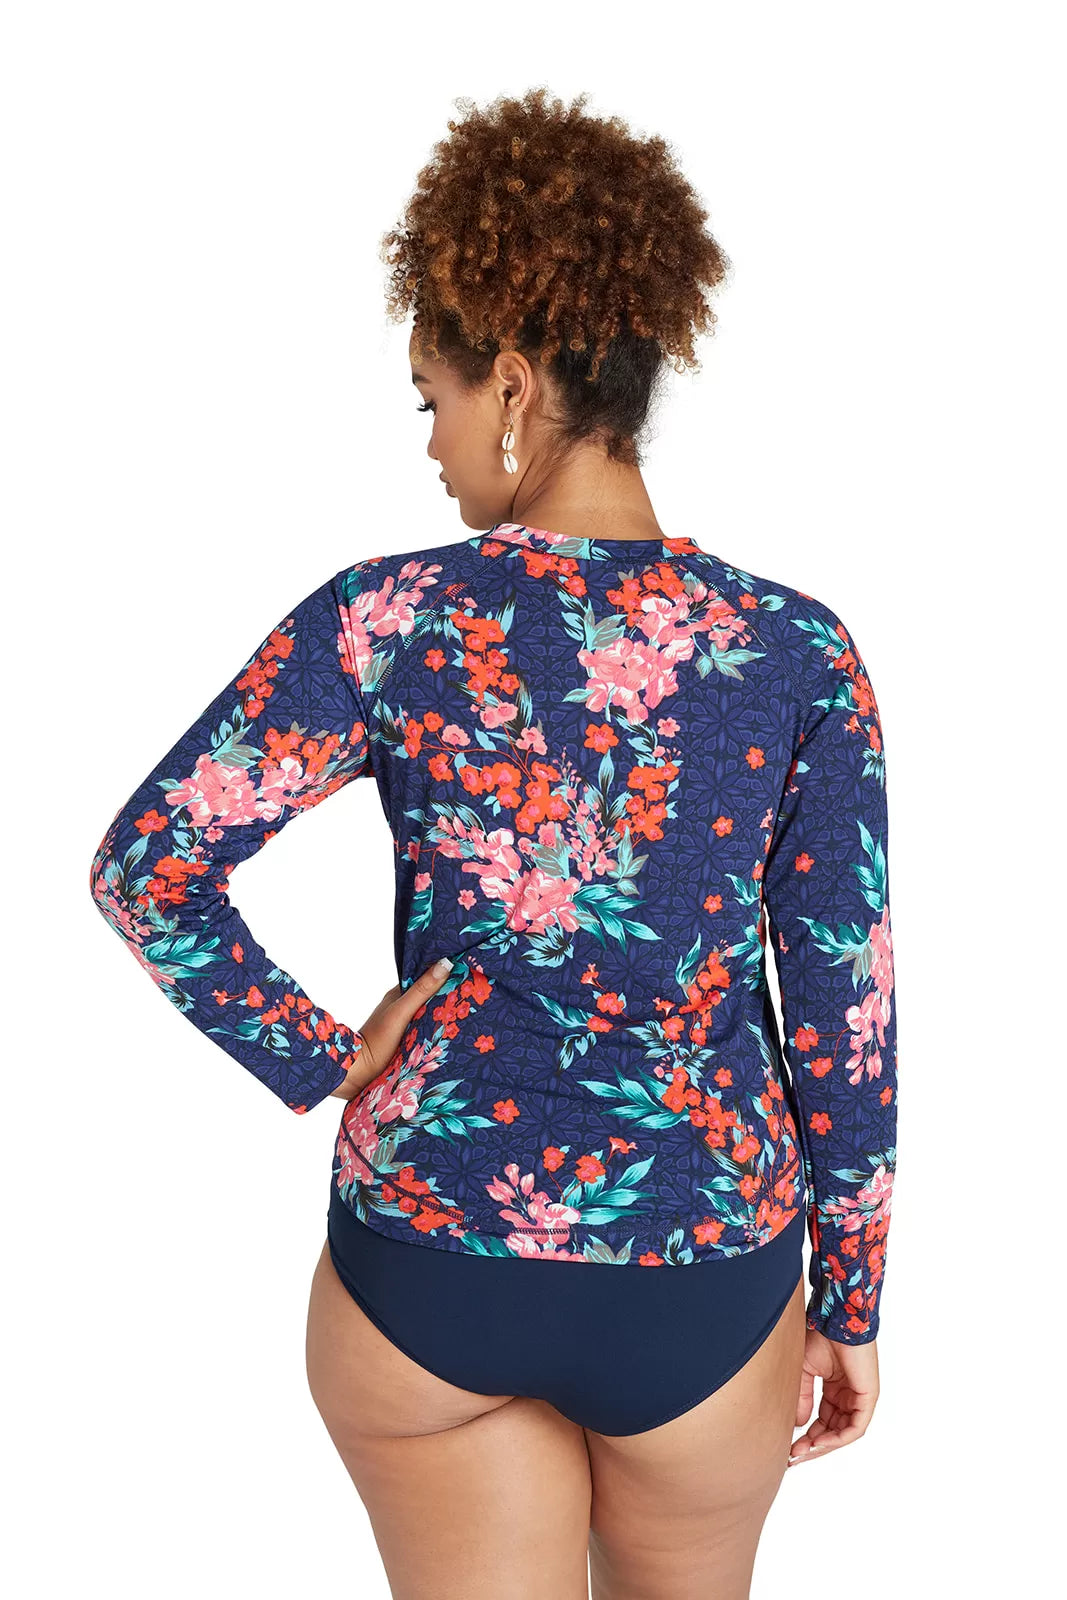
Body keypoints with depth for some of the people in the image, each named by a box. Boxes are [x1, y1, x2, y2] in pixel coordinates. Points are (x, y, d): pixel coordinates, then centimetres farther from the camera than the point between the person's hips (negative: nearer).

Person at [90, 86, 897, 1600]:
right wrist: (852, 1301, 5)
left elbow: (143, 866, -16)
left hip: (428, 1261, -1)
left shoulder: (387, 618, -13)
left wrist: (316, 1060, -4)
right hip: (704, 1281, 2)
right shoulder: (800, 652, -9)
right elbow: (847, 1011, -6)